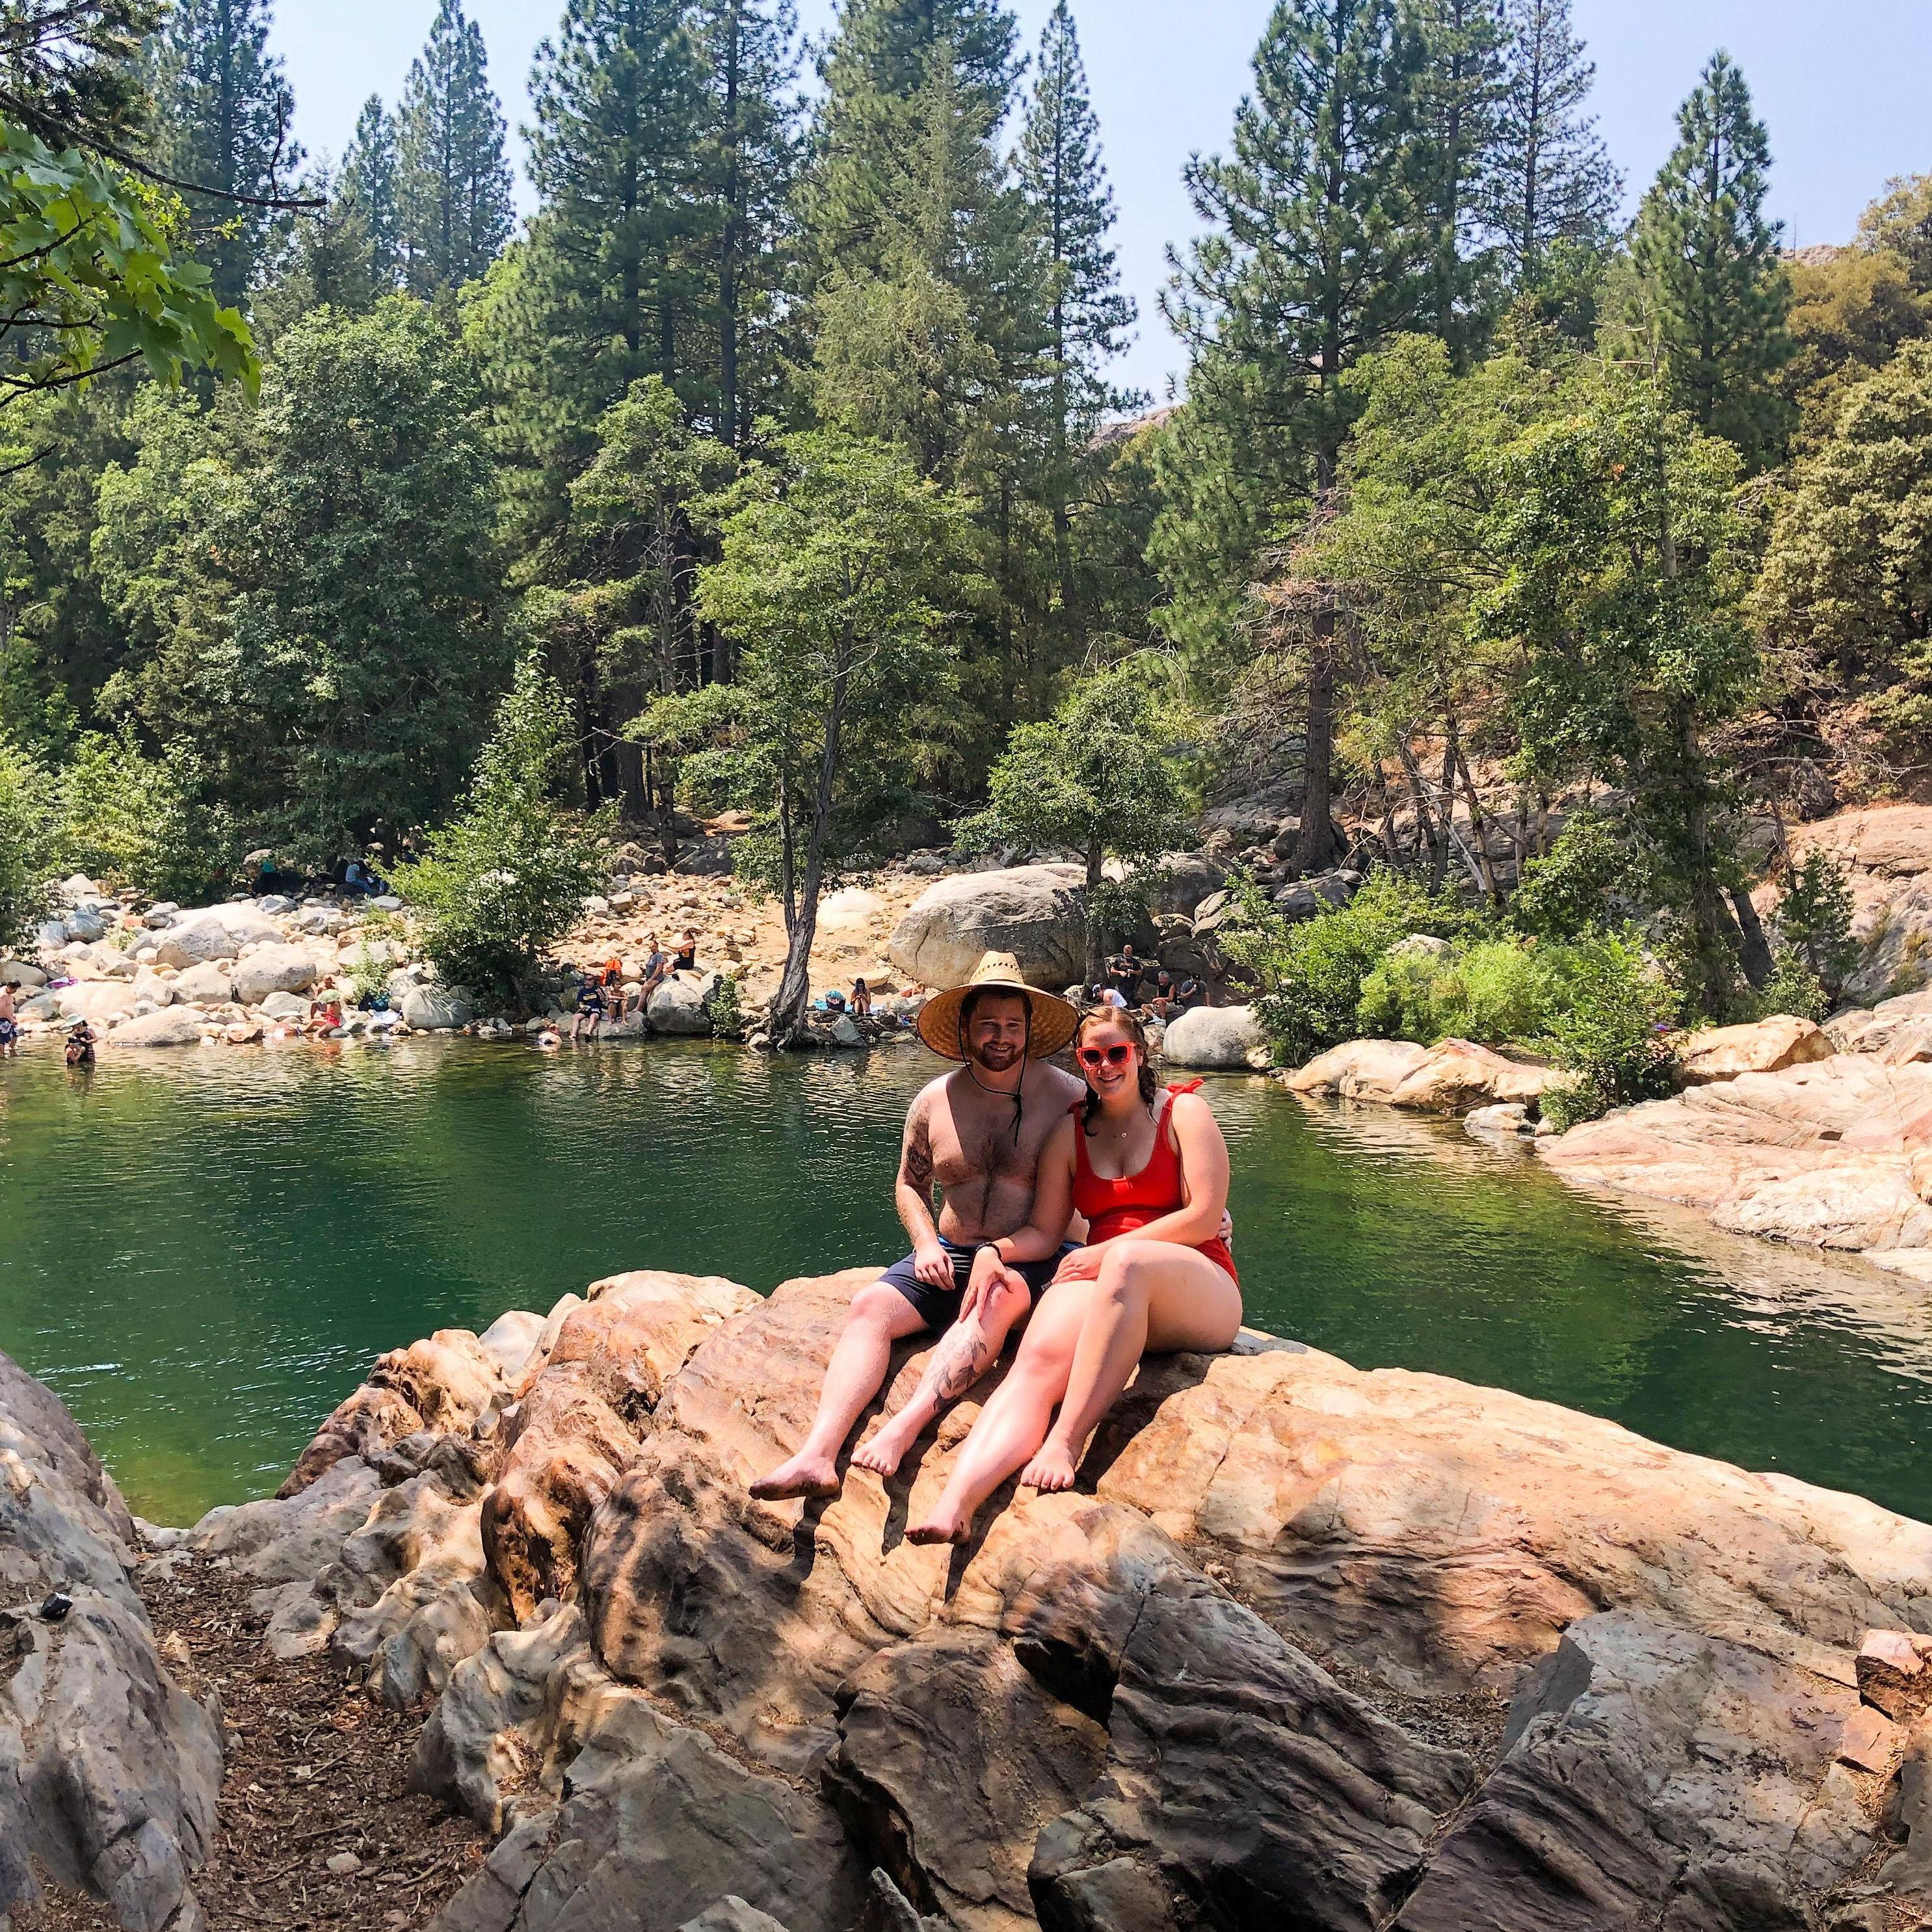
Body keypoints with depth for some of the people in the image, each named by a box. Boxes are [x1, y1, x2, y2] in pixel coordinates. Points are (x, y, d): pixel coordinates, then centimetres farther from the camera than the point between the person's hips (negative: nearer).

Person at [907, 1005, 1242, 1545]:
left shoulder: (1182, 1112, 6)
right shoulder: (1071, 1132, 18)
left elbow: (1204, 1217, -5)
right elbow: (1043, 1232, 13)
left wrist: (1107, 1253, -10)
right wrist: (996, 1250, -10)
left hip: (1197, 1294, -3)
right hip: (1102, 1282, 3)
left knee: (1127, 1262, -39)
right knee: (1038, 1358, -31)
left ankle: (1066, 1439, -42)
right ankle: (955, 1505, -52)